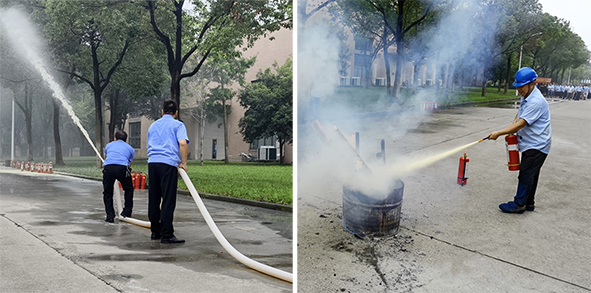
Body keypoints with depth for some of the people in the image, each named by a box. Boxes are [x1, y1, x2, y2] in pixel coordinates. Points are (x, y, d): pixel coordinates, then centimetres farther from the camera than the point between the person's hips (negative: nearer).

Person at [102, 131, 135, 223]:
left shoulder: (109, 145, 33)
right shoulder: (130, 148, 29)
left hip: (108, 168, 1)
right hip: (122, 168, -1)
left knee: (107, 192, 20)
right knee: (129, 190, 24)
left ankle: (110, 215, 12)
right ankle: (126, 213, 22)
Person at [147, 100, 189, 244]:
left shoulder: (153, 125, 24)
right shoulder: (178, 125, 5)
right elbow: (182, 143, -11)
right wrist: (184, 163, -4)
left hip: (152, 162, 6)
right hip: (168, 163, -6)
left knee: (153, 199, 12)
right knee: (168, 200, -5)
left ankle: (155, 231, 20)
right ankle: (166, 235, -7)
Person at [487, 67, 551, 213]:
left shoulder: (536, 102, -24)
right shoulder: (526, 97, 8)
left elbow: (521, 124, -26)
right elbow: (519, 114, 24)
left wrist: (499, 133, -23)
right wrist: (513, 129, 5)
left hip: (537, 145, -10)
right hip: (529, 144, 10)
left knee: (526, 174, -7)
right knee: (529, 174, 15)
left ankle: (519, 204, -1)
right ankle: (529, 203, 23)